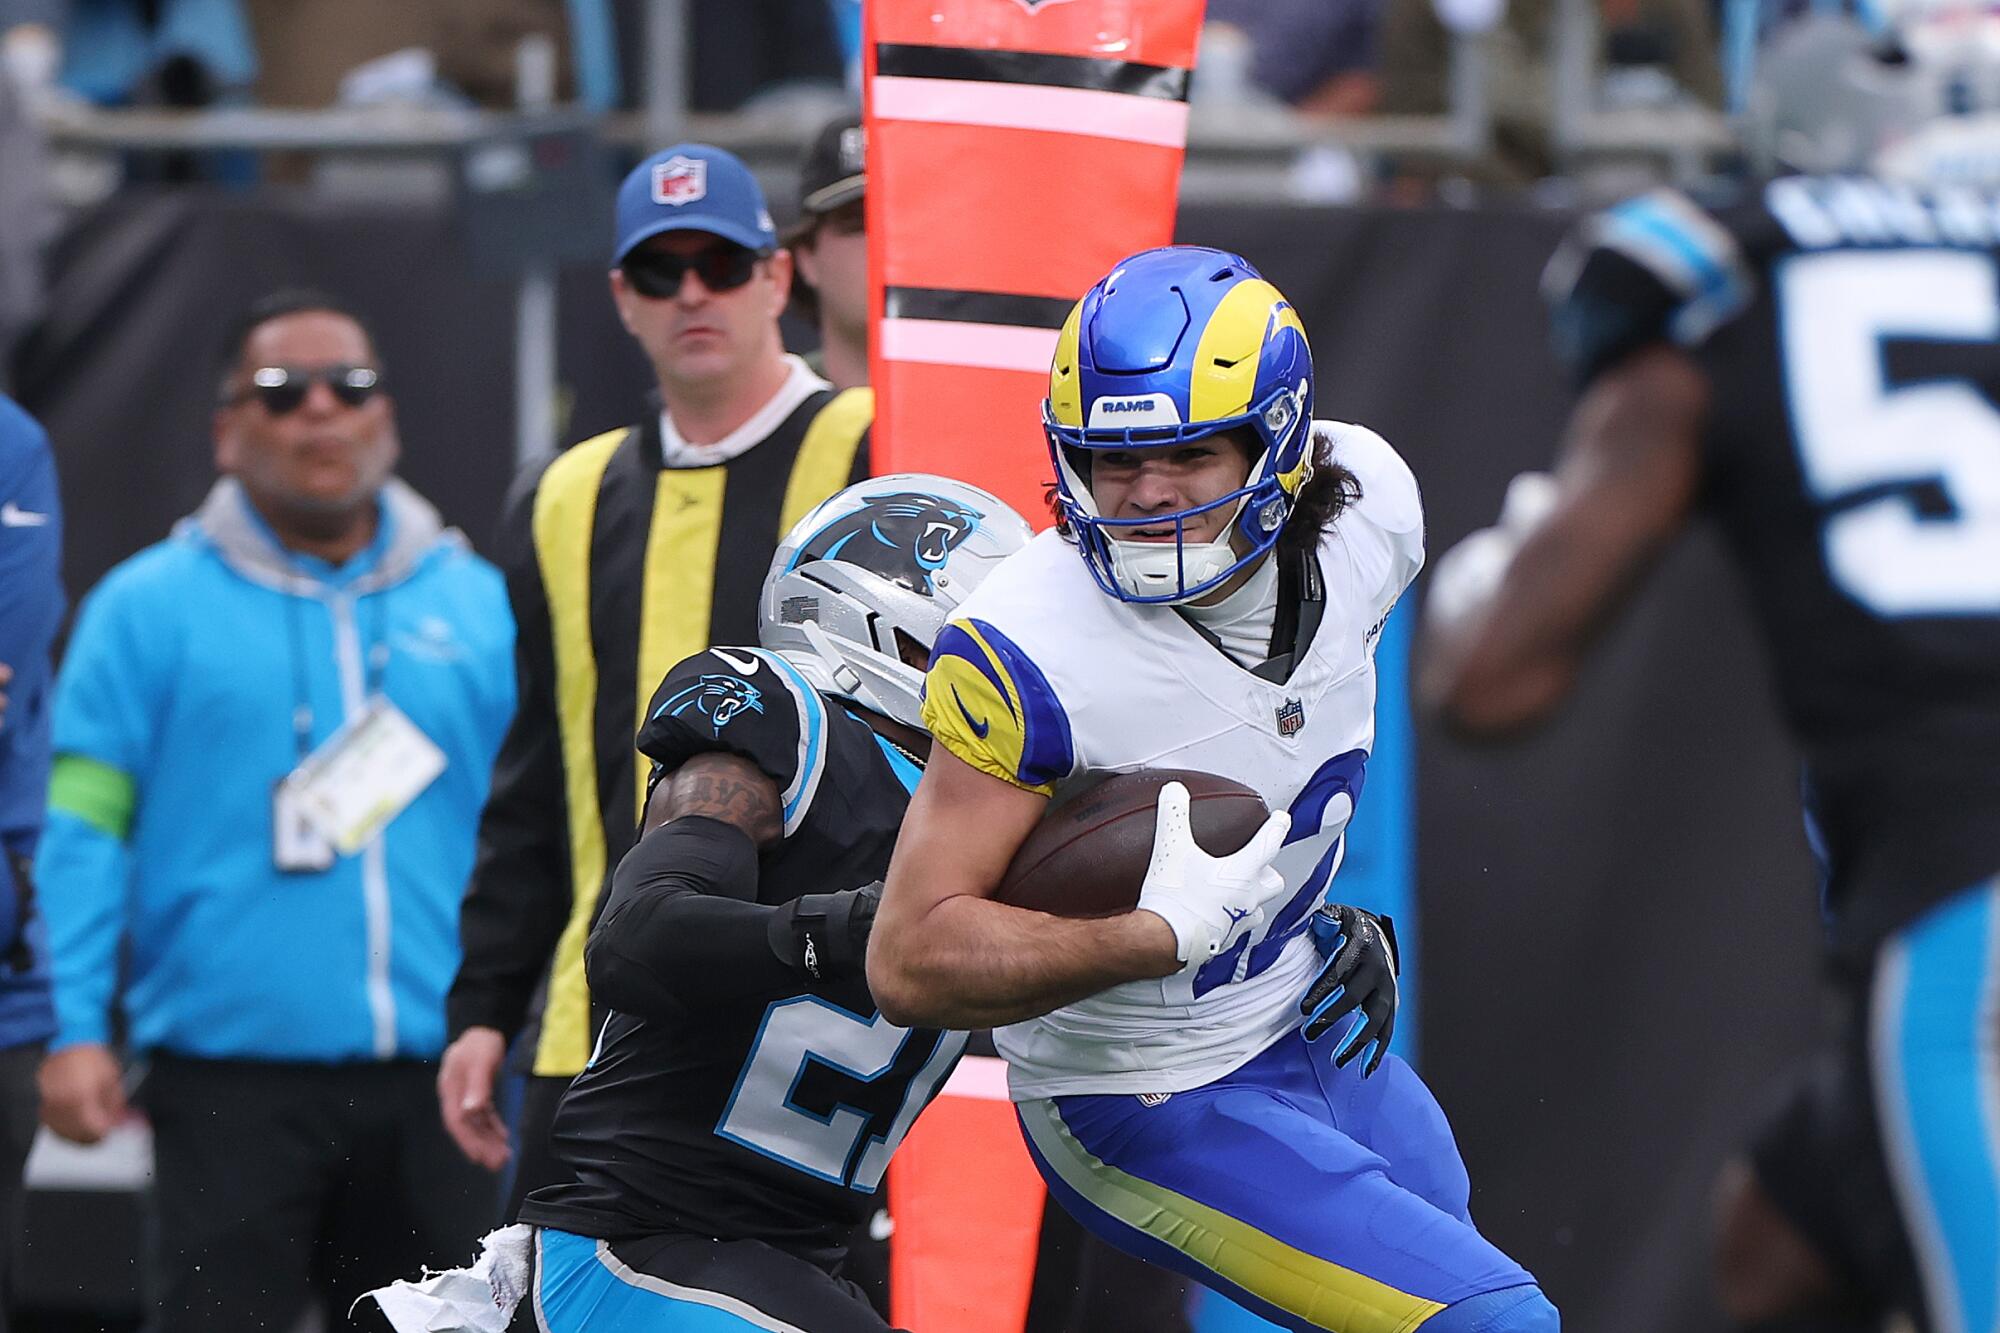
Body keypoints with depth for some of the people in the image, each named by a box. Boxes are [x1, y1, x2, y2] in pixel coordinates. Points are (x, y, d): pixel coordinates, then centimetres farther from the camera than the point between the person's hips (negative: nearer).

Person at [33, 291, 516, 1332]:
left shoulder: (479, 606, 12)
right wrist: (77, 1031, -9)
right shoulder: (149, 608, 4)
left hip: (430, 1086, 3)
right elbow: (83, 827, 0)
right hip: (229, 1080, -3)